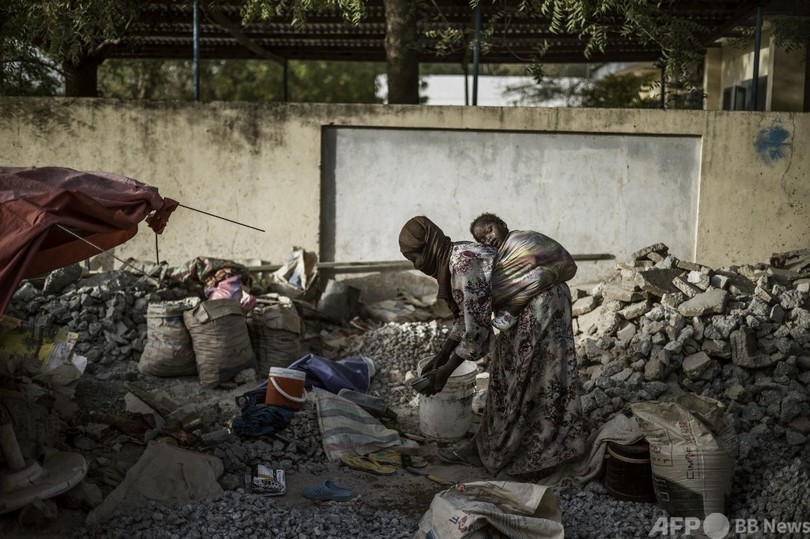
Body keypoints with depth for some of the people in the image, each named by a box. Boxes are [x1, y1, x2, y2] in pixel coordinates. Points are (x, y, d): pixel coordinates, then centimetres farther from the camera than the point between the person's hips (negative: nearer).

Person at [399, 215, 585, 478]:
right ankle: (486, 449, 23)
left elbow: (475, 329, -25)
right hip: (525, 307, 10)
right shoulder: (454, 258, 4)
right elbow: (466, 314, 15)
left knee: (530, 381, 1)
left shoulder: (463, 265, -25)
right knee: (507, 375, 14)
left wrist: (446, 370, -15)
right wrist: (441, 356, 16)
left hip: (540, 305, -10)